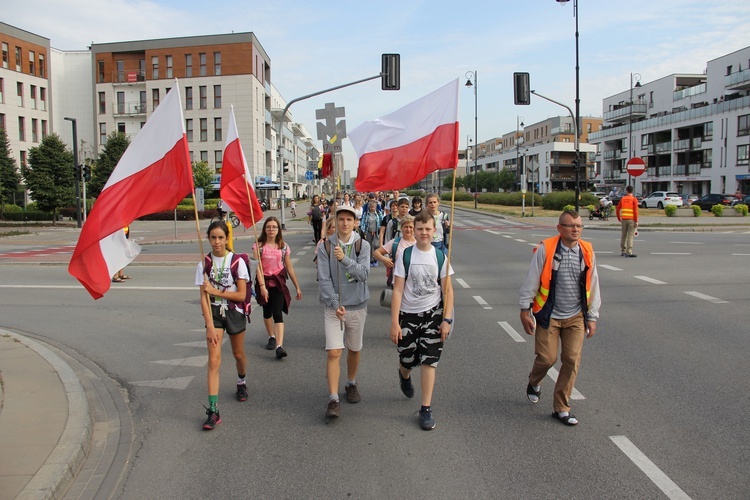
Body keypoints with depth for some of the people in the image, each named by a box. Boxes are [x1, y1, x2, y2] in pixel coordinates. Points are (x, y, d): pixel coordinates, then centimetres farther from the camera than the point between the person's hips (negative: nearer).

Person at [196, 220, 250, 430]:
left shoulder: (237, 262, -9)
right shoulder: (204, 264, -5)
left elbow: (241, 295, -11)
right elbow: (204, 297, -8)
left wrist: (215, 291, -16)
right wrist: (210, 326, -15)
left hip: (234, 312, 0)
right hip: (214, 313, 0)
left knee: (238, 354, 17)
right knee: (214, 360, -10)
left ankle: (241, 383, 50)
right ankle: (213, 410, -10)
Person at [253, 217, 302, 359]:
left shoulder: (284, 247, 1)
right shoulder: (258, 246, -4)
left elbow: (289, 268, 6)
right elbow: (258, 267, -10)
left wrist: (297, 287, 8)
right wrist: (262, 286, -20)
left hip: (279, 281, -1)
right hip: (264, 281, 1)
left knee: (278, 313, -13)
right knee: (267, 312, 15)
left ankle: (279, 346, -20)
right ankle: (272, 337, 38)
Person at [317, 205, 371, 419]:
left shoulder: (362, 245, -2)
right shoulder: (325, 247, -4)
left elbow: (363, 273, -14)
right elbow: (323, 279, -7)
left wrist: (344, 259, -27)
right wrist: (335, 304, -15)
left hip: (357, 306, 2)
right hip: (333, 306, -1)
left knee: (354, 349, 16)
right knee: (333, 353, -9)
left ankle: (351, 384, 39)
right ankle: (333, 399, -5)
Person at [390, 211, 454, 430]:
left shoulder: (441, 256, -3)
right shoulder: (405, 255, -8)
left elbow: (447, 290, 0)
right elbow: (397, 290, -9)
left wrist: (447, 319, -8)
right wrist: (394, 323, -12)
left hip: (433, 314, 0)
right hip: (408, 314, 0)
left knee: (429, 361, -4)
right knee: (407, 359, 10)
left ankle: (426, 409, 7)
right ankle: (404, 375, 48)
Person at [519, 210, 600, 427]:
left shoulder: (587, 252, 0)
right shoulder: (545, 249, -12)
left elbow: (593, 286, 8)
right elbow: (531, 281, -7)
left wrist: (592, 317, 8)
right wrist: (525, 310, -6)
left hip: (576, 317, 3)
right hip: (549, 315, -3)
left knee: (572, 361, 1)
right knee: (547, 358, -2)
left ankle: (561, 408, 16)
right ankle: (534, 383, 35)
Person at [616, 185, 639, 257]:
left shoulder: (622, 199, 8)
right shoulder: (634, 199, -3)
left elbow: (618, 209, 10)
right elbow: (635, 210, -10)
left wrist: (619, 219, 19)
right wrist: (636, 221, -7)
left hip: (624, 219, 4)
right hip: (631, 220, -4)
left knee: (623, 235, 13)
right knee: (630, 236, -5)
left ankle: (623, 251, 21)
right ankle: (629, 252, -11)